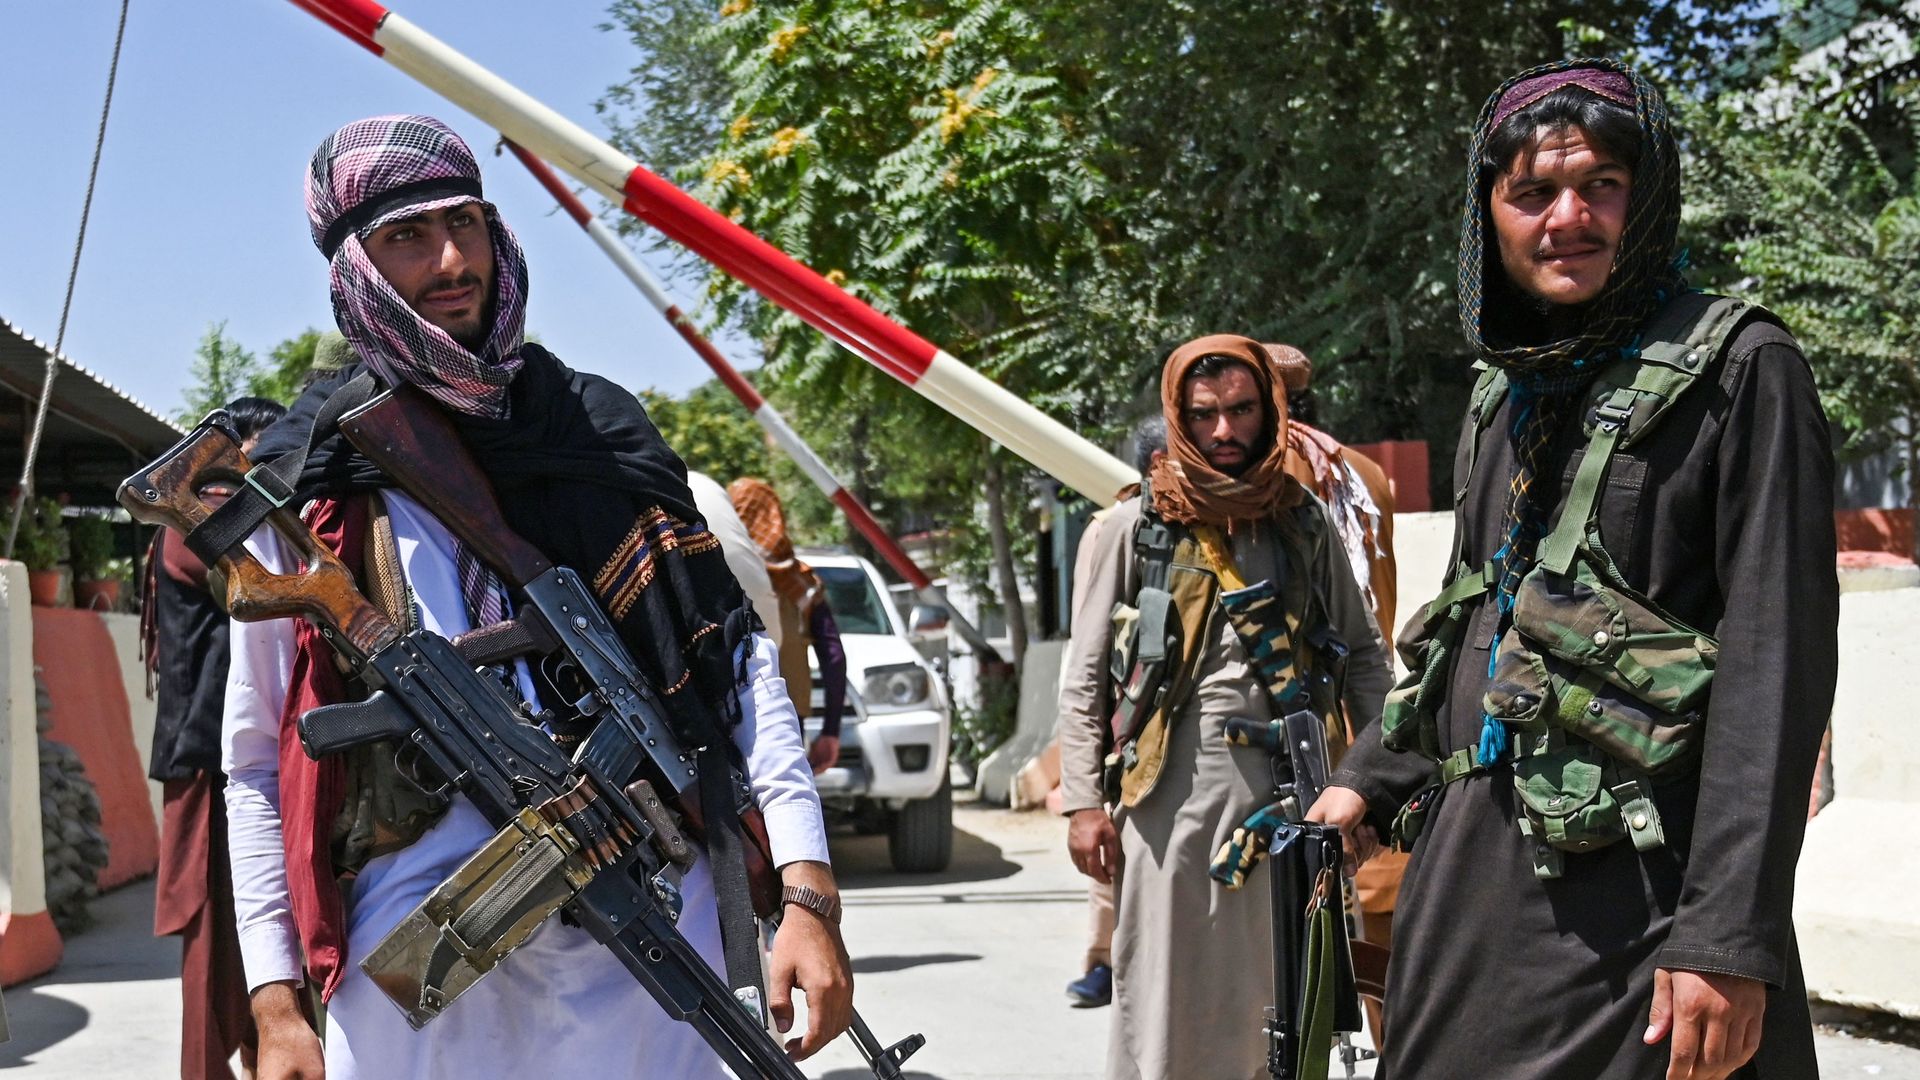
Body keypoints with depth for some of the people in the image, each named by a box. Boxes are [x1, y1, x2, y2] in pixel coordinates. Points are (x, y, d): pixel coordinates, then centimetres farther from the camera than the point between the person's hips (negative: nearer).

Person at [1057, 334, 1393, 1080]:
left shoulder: (1305, 525, 10)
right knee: (1165, 992, 0)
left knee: (1271, 989, 7)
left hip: (1285, 779, 3)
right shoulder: (1136, 528, 2)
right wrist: (1083, 802, -6)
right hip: (1172, 778, -2)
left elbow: (1361, 654, 14)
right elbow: (1084, 680, 2)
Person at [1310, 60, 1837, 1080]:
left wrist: (1729, 937, -20)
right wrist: (1371, 778, 21)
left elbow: (1778, 659, -14)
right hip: (1470, 864, 7)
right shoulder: (1503, 392, 14)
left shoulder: (1739, 370, -7)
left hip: (1634, 891, -6)